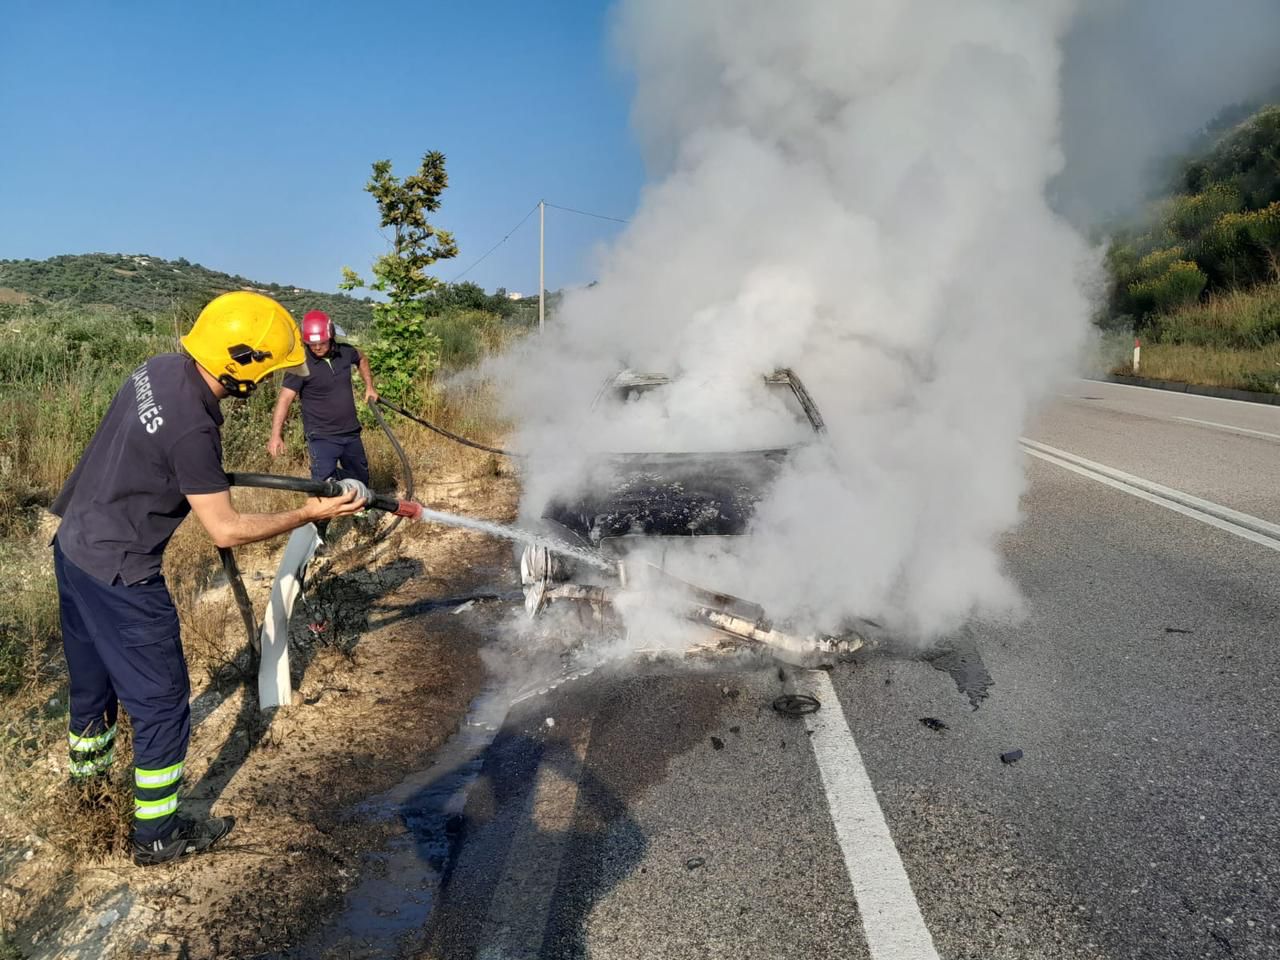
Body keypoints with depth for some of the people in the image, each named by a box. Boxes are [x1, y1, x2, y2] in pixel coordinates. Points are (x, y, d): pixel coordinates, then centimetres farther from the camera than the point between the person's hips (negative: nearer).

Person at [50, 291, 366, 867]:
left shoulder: (163, 367, -4)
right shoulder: (191, 429, -30)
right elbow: (226, 531, -23)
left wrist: (206, 475, 7)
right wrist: (310, 513, -16)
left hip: (74, 545, 9)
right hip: (118, 575, -9)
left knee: (93, 669, 30)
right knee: (161, 701, 4)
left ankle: (88, 758, 55)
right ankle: (157, 836, 18)